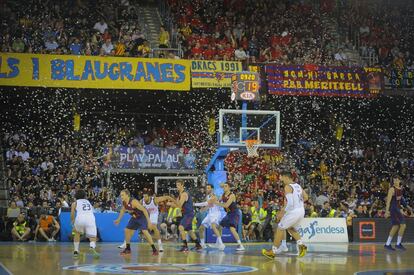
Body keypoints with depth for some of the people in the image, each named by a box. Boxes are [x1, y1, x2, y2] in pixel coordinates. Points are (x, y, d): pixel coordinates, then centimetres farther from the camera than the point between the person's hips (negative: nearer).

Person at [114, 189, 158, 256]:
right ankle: (128, 249, 22)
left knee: (144, 231, -24)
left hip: (143, 216, -9)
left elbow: (144, 210, -30)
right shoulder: (124, 203, -6)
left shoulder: (133, 202, -32)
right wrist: (118, 219, 19)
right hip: (135, 217, 9)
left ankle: (154, 249, -20)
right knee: (127, 230, 8)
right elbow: (123, 210, 17)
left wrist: (148, 220, -33)